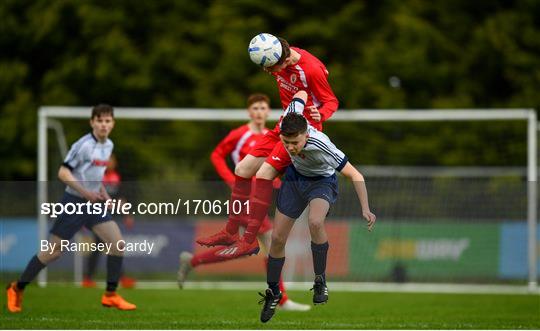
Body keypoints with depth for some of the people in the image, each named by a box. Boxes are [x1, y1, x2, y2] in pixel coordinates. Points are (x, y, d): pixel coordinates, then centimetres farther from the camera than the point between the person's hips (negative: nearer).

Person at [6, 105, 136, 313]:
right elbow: (63, 173, -20)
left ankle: (110, 296, 2)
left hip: (94, 204, 7)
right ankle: (17, 289, 14)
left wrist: (103, 193, 11)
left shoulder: (108, 145, 8)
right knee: (53, 251, -2)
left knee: (118, 243, -8)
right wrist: (86, 193, -24)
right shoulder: (84, 145, -17)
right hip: (74, 202, -7)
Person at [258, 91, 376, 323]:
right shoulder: (289, 120, -28)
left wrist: (365, 210, -35)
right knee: (277, 238, 2)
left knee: (315, 222, -36)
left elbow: (354, 175, -31)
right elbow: (301, 94, -7)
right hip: (295, 176, 5)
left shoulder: (322, 147, -39)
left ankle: (320, 280, -16)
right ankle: (272, 293, 24)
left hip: (322, 181, -5)